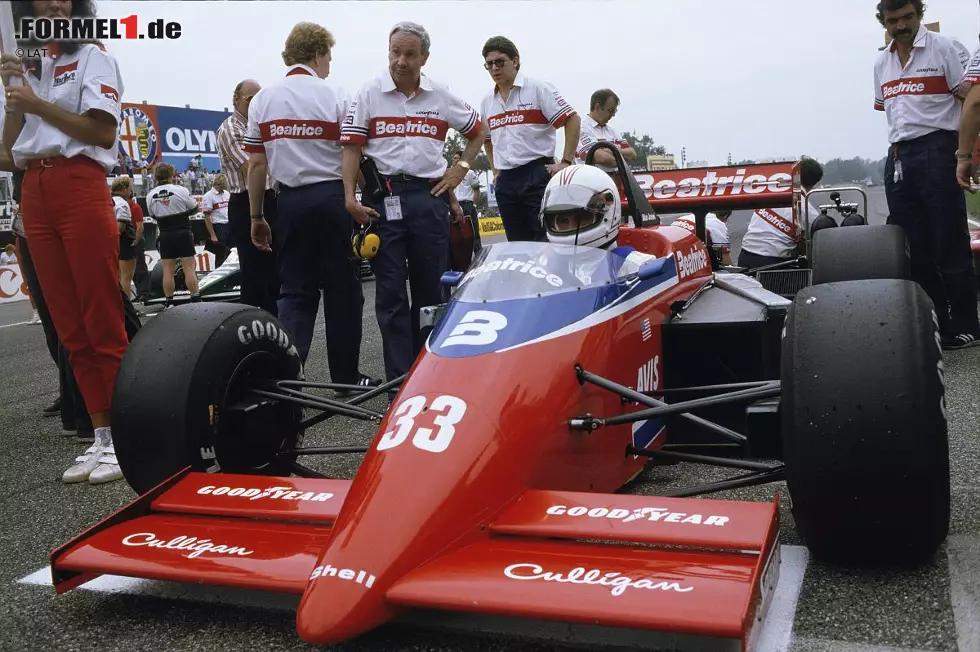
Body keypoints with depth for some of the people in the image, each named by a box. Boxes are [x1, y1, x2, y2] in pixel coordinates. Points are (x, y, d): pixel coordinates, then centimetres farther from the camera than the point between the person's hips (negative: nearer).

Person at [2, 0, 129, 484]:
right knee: (70, 328, 4)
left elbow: (103, 131, -7)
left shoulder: (91, 56, 6)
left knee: (103, 322, -8)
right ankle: (101, 437, 9)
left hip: (79, 187, -6)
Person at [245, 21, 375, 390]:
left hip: (291, 200, 3)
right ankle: (346, 377, 12)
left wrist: (256, 216, 11)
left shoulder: (262, 100, 6)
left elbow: (256, 165, 5)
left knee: (295, 289, 7)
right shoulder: (334, 96, -4)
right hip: (332, 197, -3)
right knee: (341, 289, 6)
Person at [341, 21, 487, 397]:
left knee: (431, 288, 9)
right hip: (383, 197, -2)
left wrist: (461, 168, 10)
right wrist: (350, 197, -12)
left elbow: (477, 131, 22)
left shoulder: (441, 97, 9)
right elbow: (352, 148, -2)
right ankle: (400, 379, 4)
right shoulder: (368, 95, 3)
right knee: (390, 292, -1)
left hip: (429, 197, 2)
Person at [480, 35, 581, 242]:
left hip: (537, 175, -6)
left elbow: (573, 120, -8)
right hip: (505, 181, 6)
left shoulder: (537, 88, -3)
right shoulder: (487, 102, 14)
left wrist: (566, 162, -13)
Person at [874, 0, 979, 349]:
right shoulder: (881, 63, 16)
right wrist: (899, 150, 10)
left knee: (950, 244, -4)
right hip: (898, 157, 6)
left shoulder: (941, 48, 0)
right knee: (913, 247, 7)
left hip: (937, 150, -5)